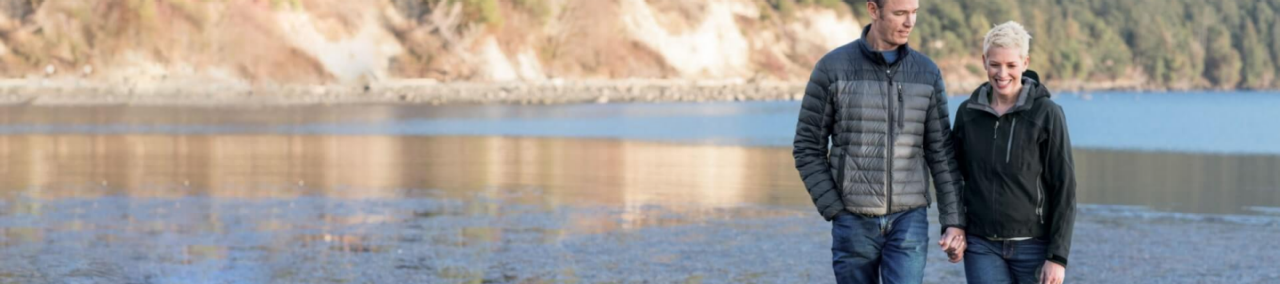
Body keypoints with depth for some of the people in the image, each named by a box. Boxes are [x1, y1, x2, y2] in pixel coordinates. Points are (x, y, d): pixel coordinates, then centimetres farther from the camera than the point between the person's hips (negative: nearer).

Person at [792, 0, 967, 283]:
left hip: (909, 221, 1)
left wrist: (954, 221, -2)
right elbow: (808, 149, -2)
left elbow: (941, 153, 4)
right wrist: (835, 212, -9)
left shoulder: (927, 72, 2)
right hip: (854, 223, -1)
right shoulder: (832, 68, -5)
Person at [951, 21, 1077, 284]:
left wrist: (1058, 257, -12)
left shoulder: (1047, 114, -6)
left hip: (1034, 246, -2)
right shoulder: (968, 113, 4)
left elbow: (1064, 190, -7)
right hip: (982, 247, 2)